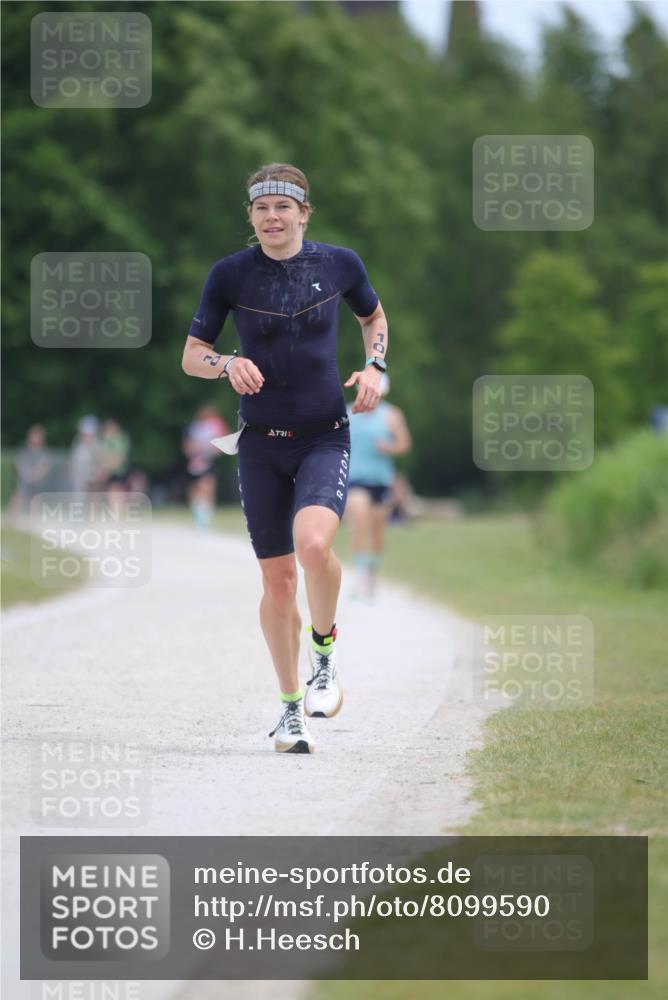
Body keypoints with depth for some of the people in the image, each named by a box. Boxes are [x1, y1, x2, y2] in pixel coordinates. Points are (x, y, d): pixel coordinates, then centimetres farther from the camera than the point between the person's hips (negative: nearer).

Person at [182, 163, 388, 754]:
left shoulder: (339, 263, 0)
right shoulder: (231, 274, -2)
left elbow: (374, 316, 20)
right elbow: (191, 356, 4)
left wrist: (374, 366, 2)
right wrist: (227, 364, -17)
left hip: (326, 439, -1)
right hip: (262, 444, 1)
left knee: (314, 544, -28)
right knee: (277, 579, 4)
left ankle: (325, 649, 1)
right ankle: (291, 708, 20)